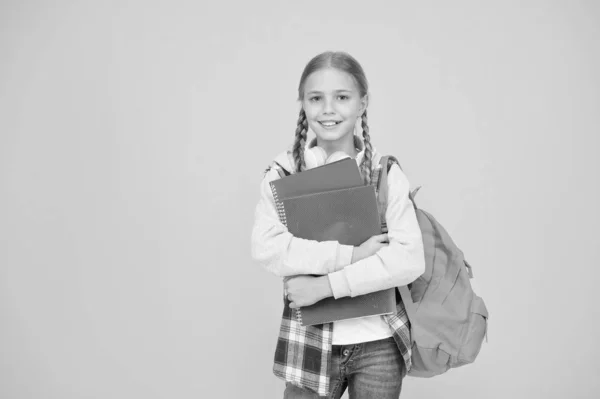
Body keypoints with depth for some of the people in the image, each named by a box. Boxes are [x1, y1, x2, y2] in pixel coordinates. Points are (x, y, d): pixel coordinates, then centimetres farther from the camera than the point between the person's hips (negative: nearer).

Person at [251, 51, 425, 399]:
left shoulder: (386, 173, -6)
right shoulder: (284, 171, -4)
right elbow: (266, 248, -15)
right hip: (310, 343, 0)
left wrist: (326, 284, -19)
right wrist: (350, 254, -21)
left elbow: (410, 260, -14)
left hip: (379, 344, 0)